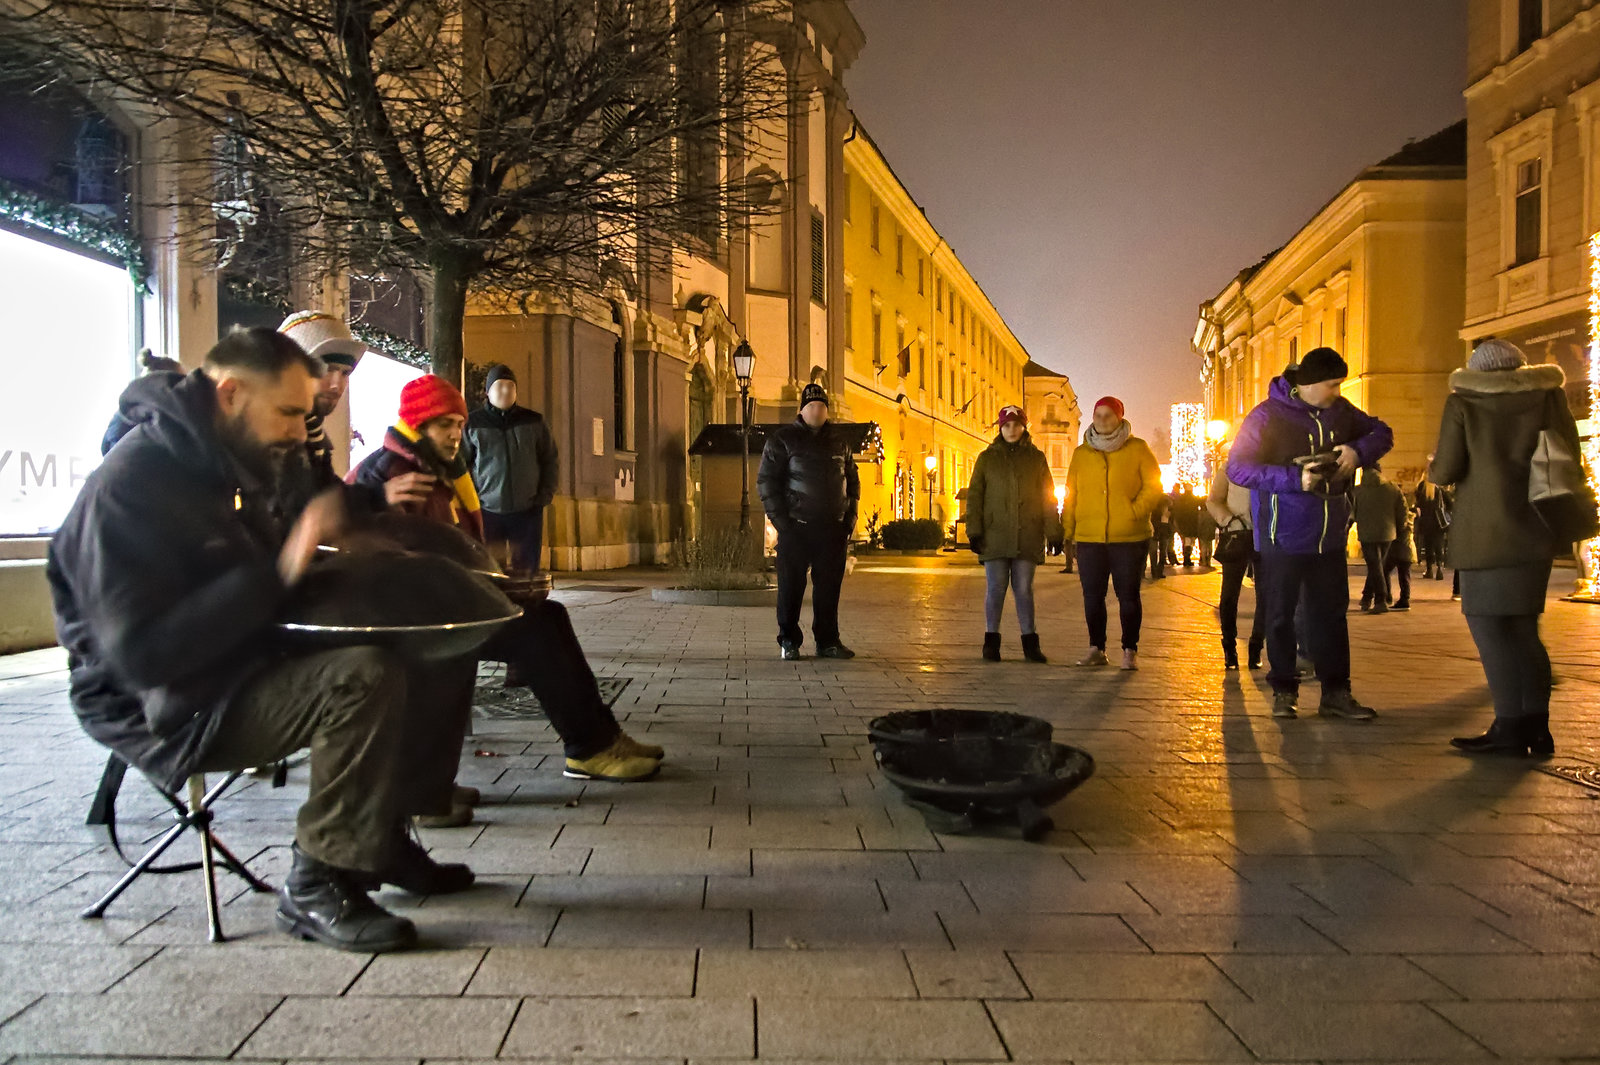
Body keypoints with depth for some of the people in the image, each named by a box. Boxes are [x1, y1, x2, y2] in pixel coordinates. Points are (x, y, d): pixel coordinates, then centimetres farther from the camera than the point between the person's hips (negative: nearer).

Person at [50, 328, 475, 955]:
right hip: (171, 712, -9)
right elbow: (142, 654, -29)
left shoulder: (227, 463, 9)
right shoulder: (130, 485, -21)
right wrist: (278, 573, -32)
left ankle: (381, 839, 12)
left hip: (241, 665, 10)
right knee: (364, 676, -30)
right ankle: (316, 886, -17)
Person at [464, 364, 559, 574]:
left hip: (528, 511, 1)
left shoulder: (534, 422, 7)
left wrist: (546, 494, 2)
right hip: (487, 511, -1)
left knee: (528, 572, 4)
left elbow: (550, 460, 13)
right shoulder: (472, 423, 3)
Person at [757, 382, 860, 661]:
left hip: (832, 528, 4)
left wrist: (851, 516, 10)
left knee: (829, 586, 6)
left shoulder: (839, 441, 14)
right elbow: (766, 481, -2)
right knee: (791, 586, 0)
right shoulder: (782, 440, 0)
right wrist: (780, 520, -9)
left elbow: (852, 480, 21)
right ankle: (788, 641, 11)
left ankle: (827, 641, 16)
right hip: (796, 527, -4)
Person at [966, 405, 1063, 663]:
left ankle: (1030, 643, 11)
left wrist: (1053, 532, 2)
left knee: (1024, 589, 4)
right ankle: (991, 641, 10)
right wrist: (974, 531, -4)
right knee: (996, 588, 0)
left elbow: (1048, 497, 8)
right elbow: (974, 496, 5)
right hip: (995, 536, 0)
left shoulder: (1036, 458, 10)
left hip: (1027, 537, 1)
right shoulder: (987, 458, 8)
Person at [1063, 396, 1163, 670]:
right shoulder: (1081, 454, 11)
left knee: (1128, 595, 1)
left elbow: (1153, 487, 0)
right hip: (1089, 538, 3)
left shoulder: (1137, 449, 2)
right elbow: (1071, 493, 11)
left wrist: (1134, 512, -12)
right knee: (1092, 596, 6)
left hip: (1129, 537, -3)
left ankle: (1130, 650, 11)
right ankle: (1096, 649, 18)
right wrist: (1069, 527, 2)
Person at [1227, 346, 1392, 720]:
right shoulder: (1268, 416, -11)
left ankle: (1336, 692, 18)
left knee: (1332, 613, 9)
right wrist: (1294, 478, -24)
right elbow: (1237, 468, -15)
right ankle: (1284, 691, 16)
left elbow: (1381, 433, 18)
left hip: (1329, 536, 5)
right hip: (1283, 537, -5)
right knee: (1281, 615, 5)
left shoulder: (1340, 411, 5)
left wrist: (1358, 451, -6)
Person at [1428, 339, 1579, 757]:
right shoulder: (1549, 396, 6)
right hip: (1536, 530, 5)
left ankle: (1511, 726, -4)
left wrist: (1433, 465, 13)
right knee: (1522, 626, 13)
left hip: (1488, 533, -5)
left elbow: (1445, 472, -9)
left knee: (1489, 626, -1)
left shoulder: (1463, 403, -6)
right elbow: (1570, 456, 11)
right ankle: (1536, 726, 15)